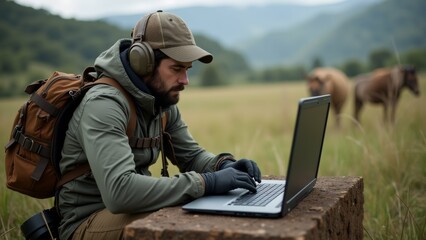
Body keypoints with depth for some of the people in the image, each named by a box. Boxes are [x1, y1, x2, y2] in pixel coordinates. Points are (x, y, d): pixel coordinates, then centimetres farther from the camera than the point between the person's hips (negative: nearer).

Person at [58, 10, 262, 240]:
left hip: (132, 210, 8)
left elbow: (191, 155, 11)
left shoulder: (163, 101, 1)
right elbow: (119, 190, -38)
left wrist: (224, 165, -11)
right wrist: (205, 183, -34)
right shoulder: (103, 104, -25)